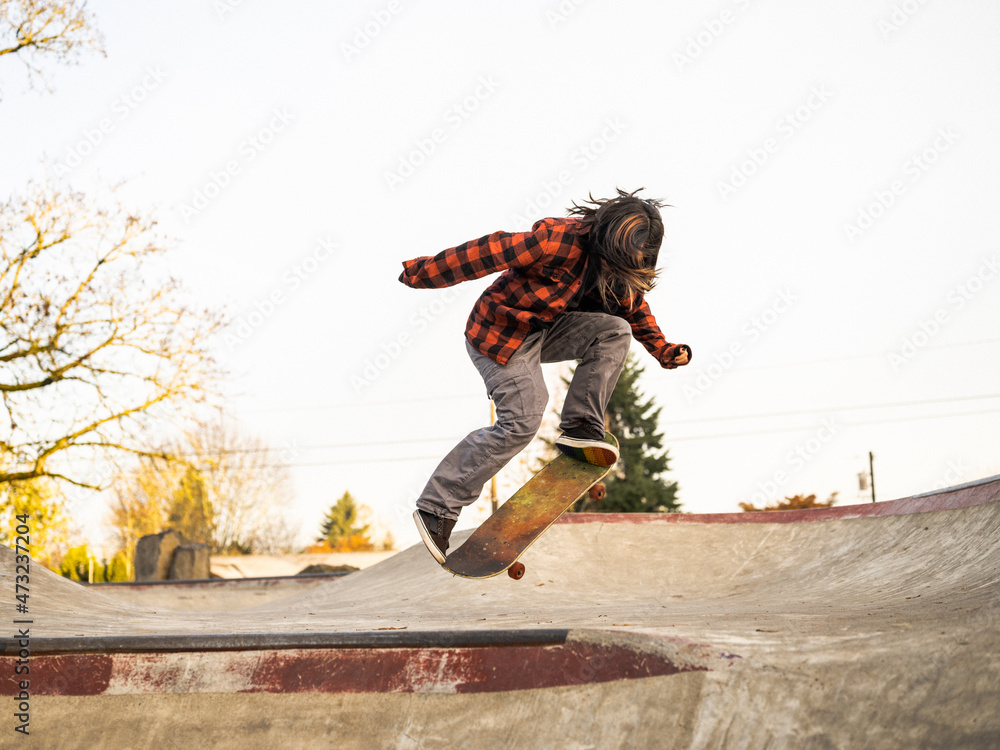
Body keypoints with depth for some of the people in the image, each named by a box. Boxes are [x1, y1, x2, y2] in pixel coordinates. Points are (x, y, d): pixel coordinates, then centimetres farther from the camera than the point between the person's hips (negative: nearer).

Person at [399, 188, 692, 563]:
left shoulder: (618, 269, -3)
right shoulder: (558, 241, -29)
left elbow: (634, 307, 14)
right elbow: (487, 252, -28)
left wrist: (664, 350, 0)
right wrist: (420, 274, -24)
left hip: (544, 331, 8)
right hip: (498, 334, -7)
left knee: (614, 332, -10)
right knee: (521, 421, -17)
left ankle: (581, 428, -7)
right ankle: (436, 506, -12)